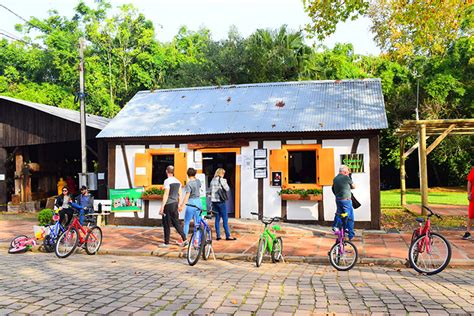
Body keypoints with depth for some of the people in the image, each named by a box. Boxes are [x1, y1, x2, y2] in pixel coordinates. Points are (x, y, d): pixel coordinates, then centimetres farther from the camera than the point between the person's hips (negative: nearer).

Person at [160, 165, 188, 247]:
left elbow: (166, 195, -17)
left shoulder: (167, 181, -13)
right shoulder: (178, 181, 9)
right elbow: (179, 194, 12)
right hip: (175, 204, 7)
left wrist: (162, 207, -15)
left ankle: (166, 243, 10)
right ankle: (184, 239, 3)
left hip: (168, 204, -7)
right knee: (176, 222, 12)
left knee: (166, 224, 3)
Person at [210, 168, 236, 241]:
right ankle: (228, 236, 3)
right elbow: (227, 189, -6)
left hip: (214, 201, 6)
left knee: (217, 219, 11)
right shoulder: (222, 180, -9)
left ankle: (218, 235, 12)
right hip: (221, 201, -6)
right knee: (225, 219, 0)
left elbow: (211, 191, 13)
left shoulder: (212, 181, 9)